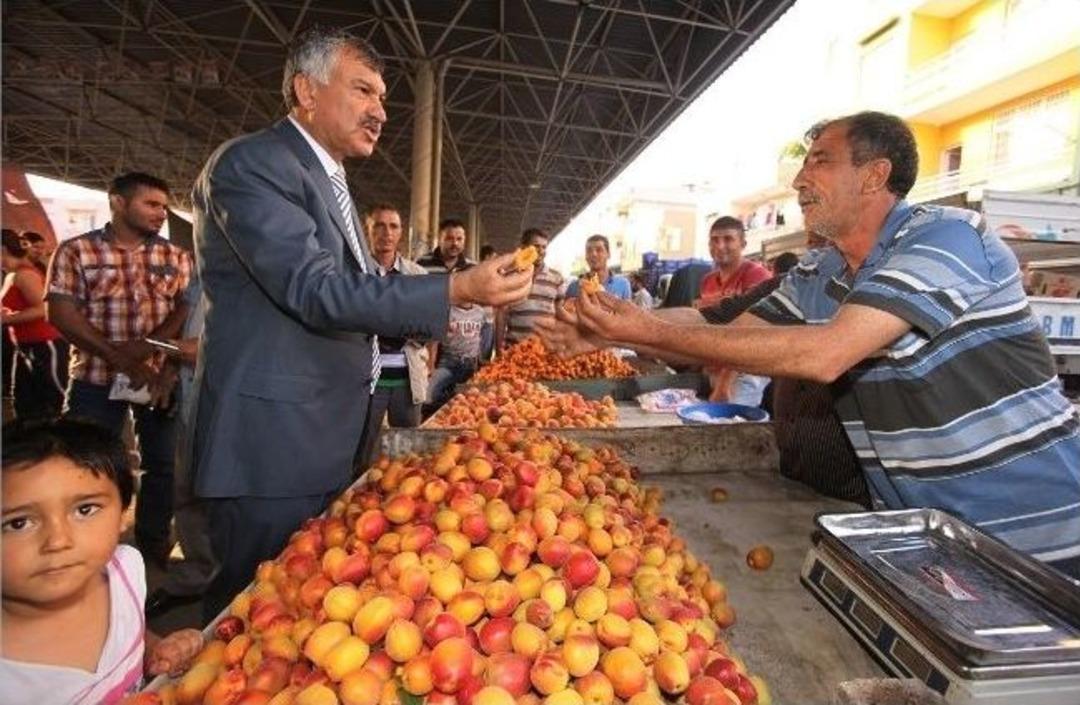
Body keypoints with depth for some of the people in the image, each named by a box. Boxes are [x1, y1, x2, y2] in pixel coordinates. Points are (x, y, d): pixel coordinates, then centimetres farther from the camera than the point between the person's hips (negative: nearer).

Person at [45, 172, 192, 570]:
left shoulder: (175, 257, 8)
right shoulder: (76, 251, 0)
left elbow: (188, 308, -2)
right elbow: (61, 313, -7)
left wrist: (147, 345, -19)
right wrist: (120, 359, -16)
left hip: (160, 376, 2)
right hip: (96, 378, -2)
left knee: (163, 462, 9)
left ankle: (154, 540, 27)